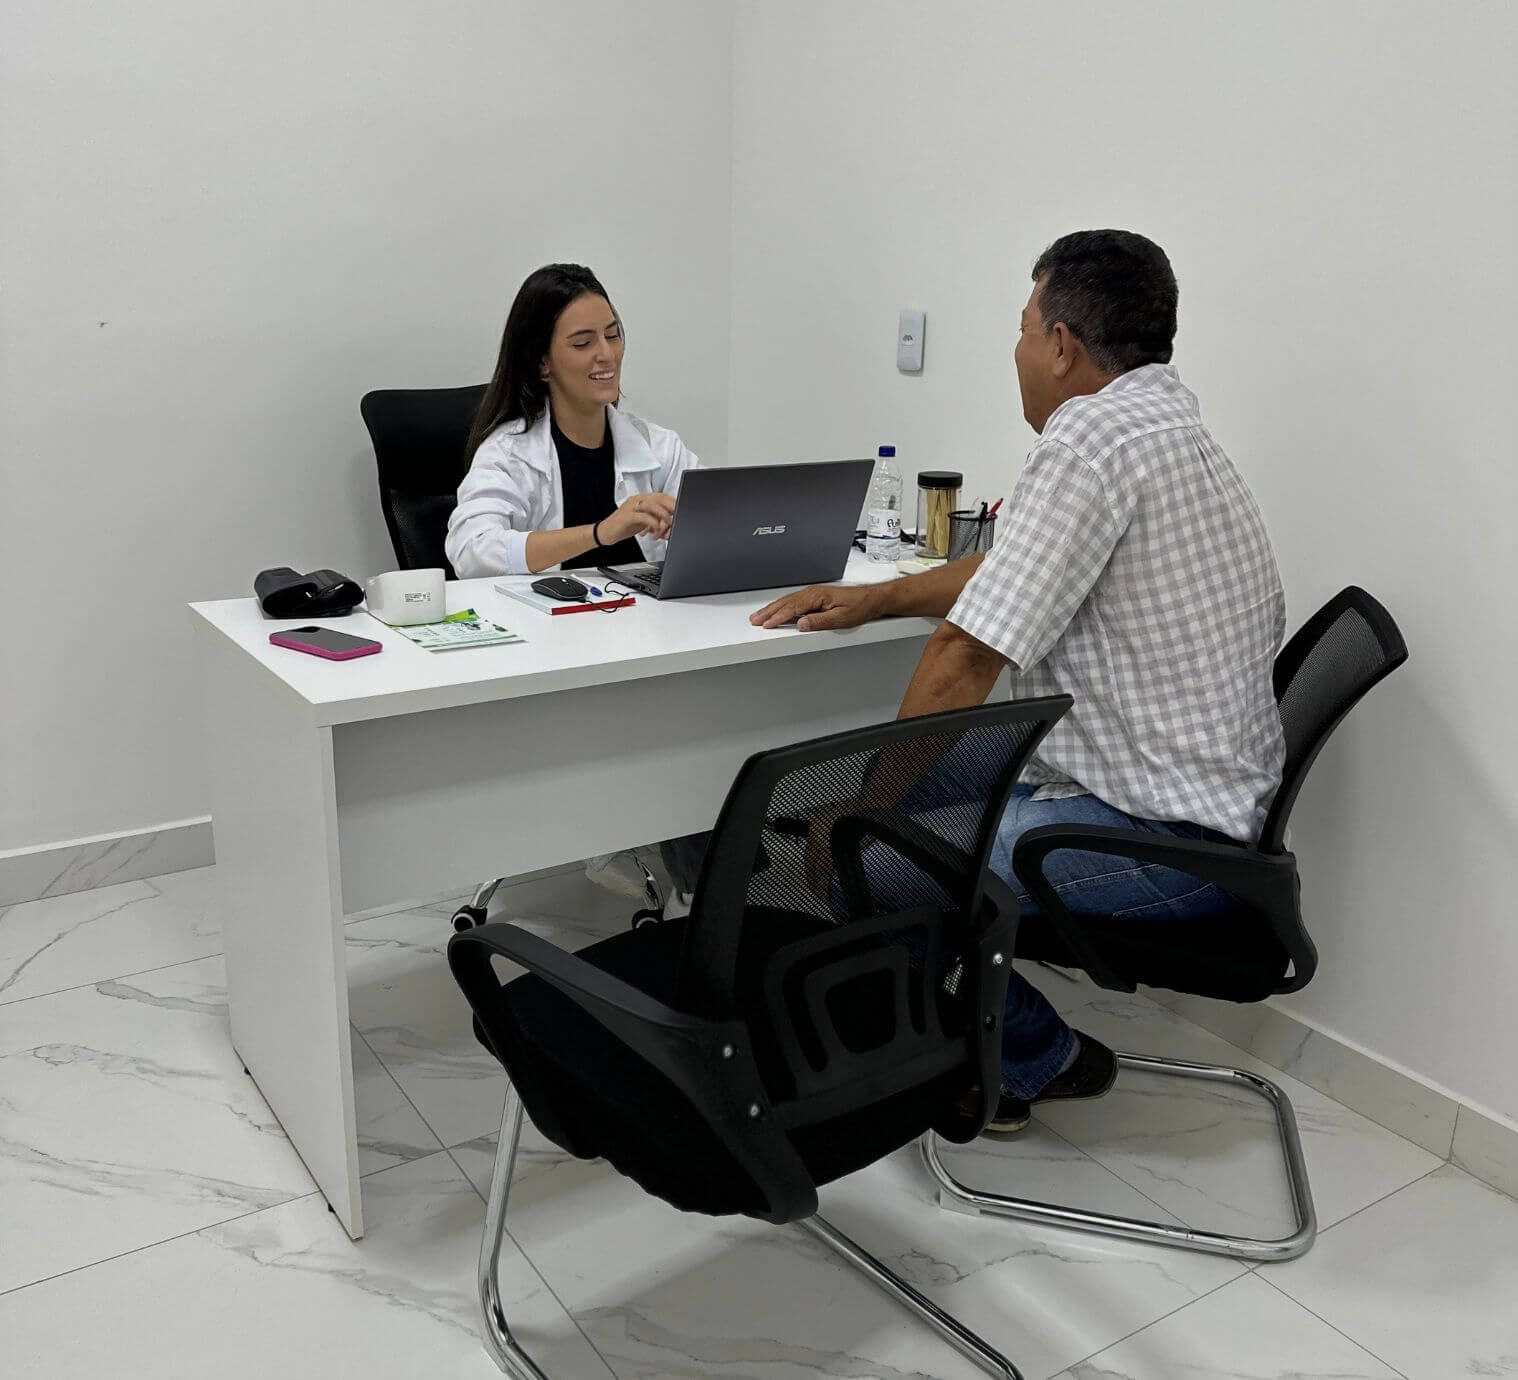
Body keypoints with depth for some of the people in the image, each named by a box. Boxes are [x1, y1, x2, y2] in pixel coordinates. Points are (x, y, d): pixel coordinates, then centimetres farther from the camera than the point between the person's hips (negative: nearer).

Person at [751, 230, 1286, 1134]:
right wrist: (874, 599, 13)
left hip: (1159, 838, -11)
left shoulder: (1093, 436, -20)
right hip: (1208, 797, 11)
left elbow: (969, 653, -21)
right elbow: (1014, 570, 23)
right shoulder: (1169, 426, 13)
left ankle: (1040, 1060, 11)